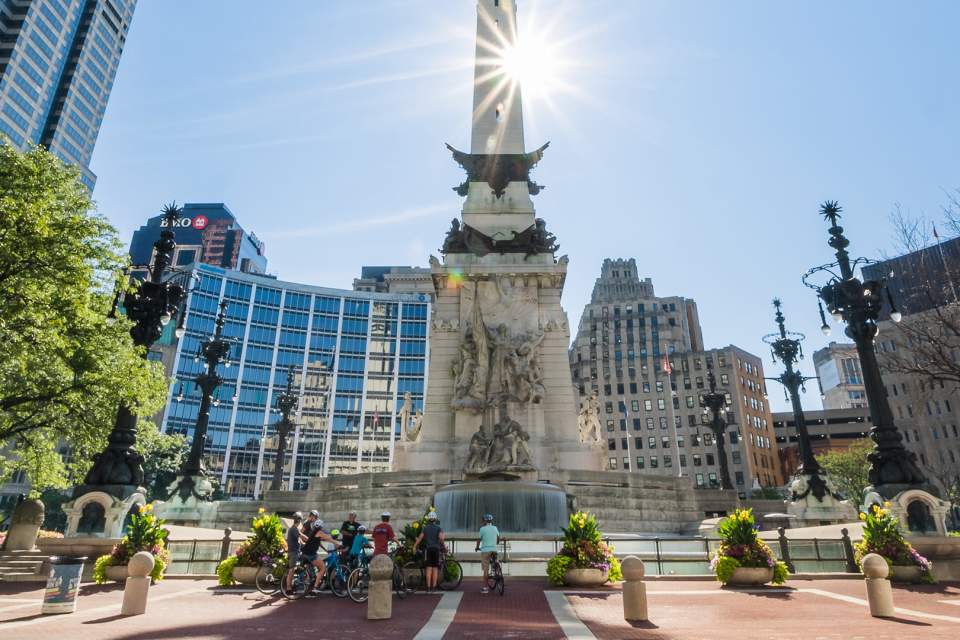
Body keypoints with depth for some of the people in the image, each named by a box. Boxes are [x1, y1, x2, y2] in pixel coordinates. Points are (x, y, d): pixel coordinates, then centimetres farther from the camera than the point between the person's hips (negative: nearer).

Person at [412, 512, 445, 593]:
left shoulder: (425, 527, 6)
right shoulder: (438, 528, 1)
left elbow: (420, 538, 1)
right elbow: (441, 537, -15)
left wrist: (414, 546, 9)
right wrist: (442, 544, 2)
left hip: (428, 549, 1)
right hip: (436, 549, -1)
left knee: (429, 568, 3)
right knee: (435, 568, 4)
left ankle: (428, 587, -2)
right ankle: (434, 587, 3)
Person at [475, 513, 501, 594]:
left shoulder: (483, 529, -7)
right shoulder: (495, 528, 8)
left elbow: (479, 539, -2)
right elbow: (498, 539, 17)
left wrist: (477, 547, 16)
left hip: (485, 550, -4)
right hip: (494, 550, 4)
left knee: (485, 569, 0)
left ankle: (485, 588, 1)